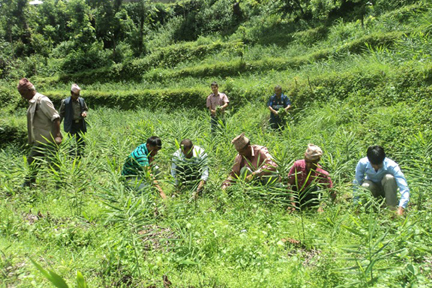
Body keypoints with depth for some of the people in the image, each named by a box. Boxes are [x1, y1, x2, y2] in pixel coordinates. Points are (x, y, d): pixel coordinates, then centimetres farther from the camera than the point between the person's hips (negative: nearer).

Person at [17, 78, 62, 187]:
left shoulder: (43, 101, -16)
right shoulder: (32, 102, 12)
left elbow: (55, 117, -21)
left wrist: (57, 135, -27)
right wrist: (32, 139, 22)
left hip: (49, 140, -10)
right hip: (39, 140, 10)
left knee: (52, 163, -5)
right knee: (32, 160, 18)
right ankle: (29, 183, 33)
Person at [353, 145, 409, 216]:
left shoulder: (392, 166, -31)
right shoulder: (362, 164, -27)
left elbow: (404, 188, -39)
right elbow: (357, 184, -17)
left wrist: (401, 208, -51)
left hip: (387, 188, 0)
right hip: (372, 187, 1)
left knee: (389, 178, -35)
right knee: (365, 186, -36)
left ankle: (392, 209, -21)